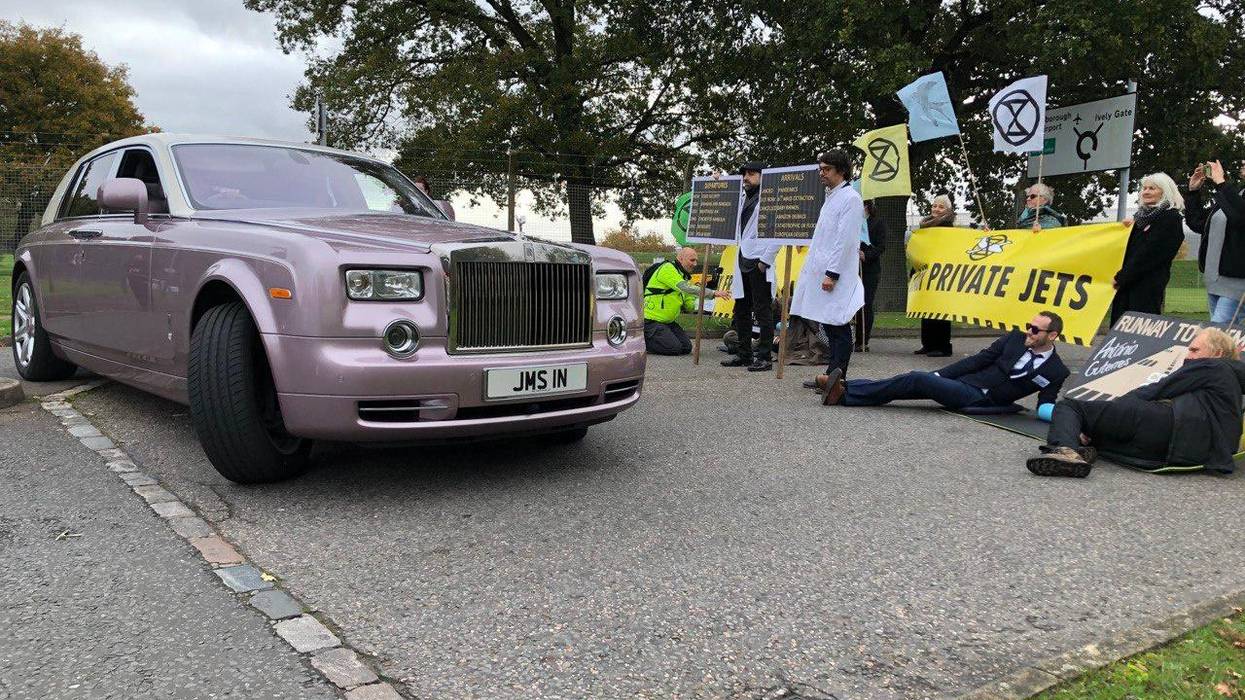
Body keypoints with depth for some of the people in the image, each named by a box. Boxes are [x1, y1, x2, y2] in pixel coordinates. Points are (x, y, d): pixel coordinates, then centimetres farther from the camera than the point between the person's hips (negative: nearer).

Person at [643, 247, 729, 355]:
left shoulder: (683, 276, 15)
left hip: (668, 321, 10)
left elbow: (689, 306, 11)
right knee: (674, 348, -19)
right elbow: (686, 288, -30)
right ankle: (642, 339, -1)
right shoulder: (667, 269, -15)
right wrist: (714, 293, -32)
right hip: (651, 320, -9)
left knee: (686, 347, 1)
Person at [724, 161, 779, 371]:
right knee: (741, 311, 11)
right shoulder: (745, 199, 19)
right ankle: (743, 354, 19)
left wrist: (765, 260, -16)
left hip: (759, 262, -9)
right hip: (743, 262, 9)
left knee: (763, 312, -5)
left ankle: (765, 358, -1)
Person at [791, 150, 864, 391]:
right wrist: (813, 269, 19)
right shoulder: (831, 197, 19)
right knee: (829, 325, 12)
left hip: (837, 275, -9)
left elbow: (846, 240, -16)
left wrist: (832, 274, -19)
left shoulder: (850, 198, -9)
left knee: (838, 327, -4)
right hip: (822, 271, 9)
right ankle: (832, 376, 18)